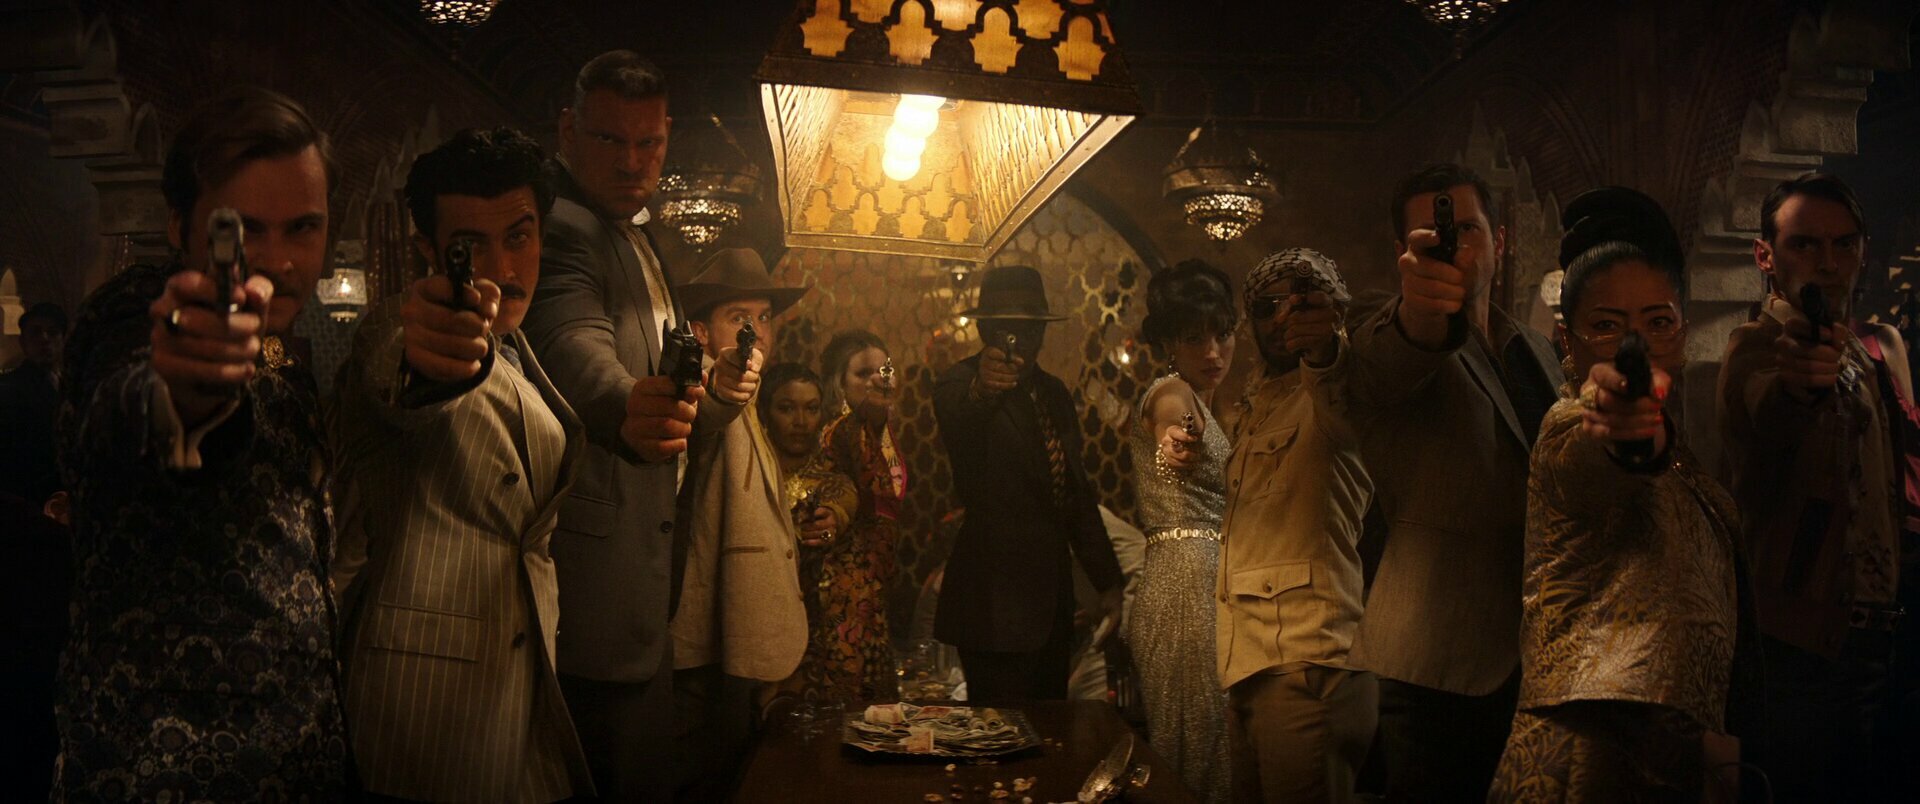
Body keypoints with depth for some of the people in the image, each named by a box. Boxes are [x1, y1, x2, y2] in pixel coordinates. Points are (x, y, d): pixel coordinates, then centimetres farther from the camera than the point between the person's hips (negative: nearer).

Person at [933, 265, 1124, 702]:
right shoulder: (962, 384, -8)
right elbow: (955, 417, -35)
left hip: (1052, 596, 7)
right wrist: (980, 390, -58)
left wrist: (1108, 580, 18)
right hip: (997, 600, -7)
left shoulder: (1053, 392, 14)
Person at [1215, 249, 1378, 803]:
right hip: (1247, 661, 9)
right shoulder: (1255, 402, 19)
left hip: (1305, 663, -8)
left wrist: (1327, 351, -55)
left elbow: (1342, 403, -34)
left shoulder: (1322, 394, -8)